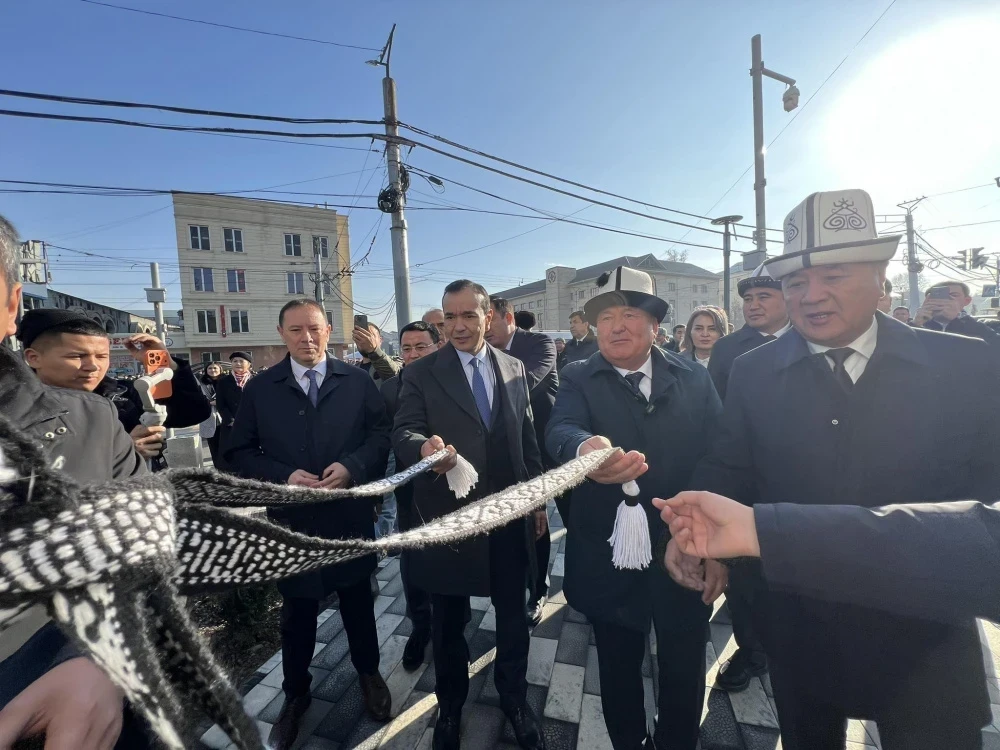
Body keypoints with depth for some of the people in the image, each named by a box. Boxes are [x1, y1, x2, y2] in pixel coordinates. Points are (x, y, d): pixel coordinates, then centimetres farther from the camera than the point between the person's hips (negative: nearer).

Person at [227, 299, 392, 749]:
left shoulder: (358, 381, -3)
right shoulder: (259, 389, 0)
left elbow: (381, 435, -4)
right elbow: (241, 452, -1)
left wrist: (351, 466, -21)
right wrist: (283, 476, -17)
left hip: (350, 516, 0)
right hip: (292, 521, 1)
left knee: (358, 605, 20)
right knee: (297, 615, 20)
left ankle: (369, 673, 46)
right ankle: (295, 694, 45)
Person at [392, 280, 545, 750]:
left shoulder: (514, 369, 4)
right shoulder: (421, 373, -5)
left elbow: (527, 438, 8)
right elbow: (403, 432, -15)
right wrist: (423, 446, -38)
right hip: (449, 517, -2)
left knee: (513, 615, 18)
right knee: (447, 622, 18)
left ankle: (515, 699, 46)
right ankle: (450, 705, 46)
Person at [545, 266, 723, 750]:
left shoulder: (694, 378, -2)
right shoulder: (578, 380, -6)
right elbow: (560, 430, -25)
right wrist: (585, 448, -48)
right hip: (610, 560, -1)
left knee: (685, 670, 20)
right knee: (618, 669, 20)